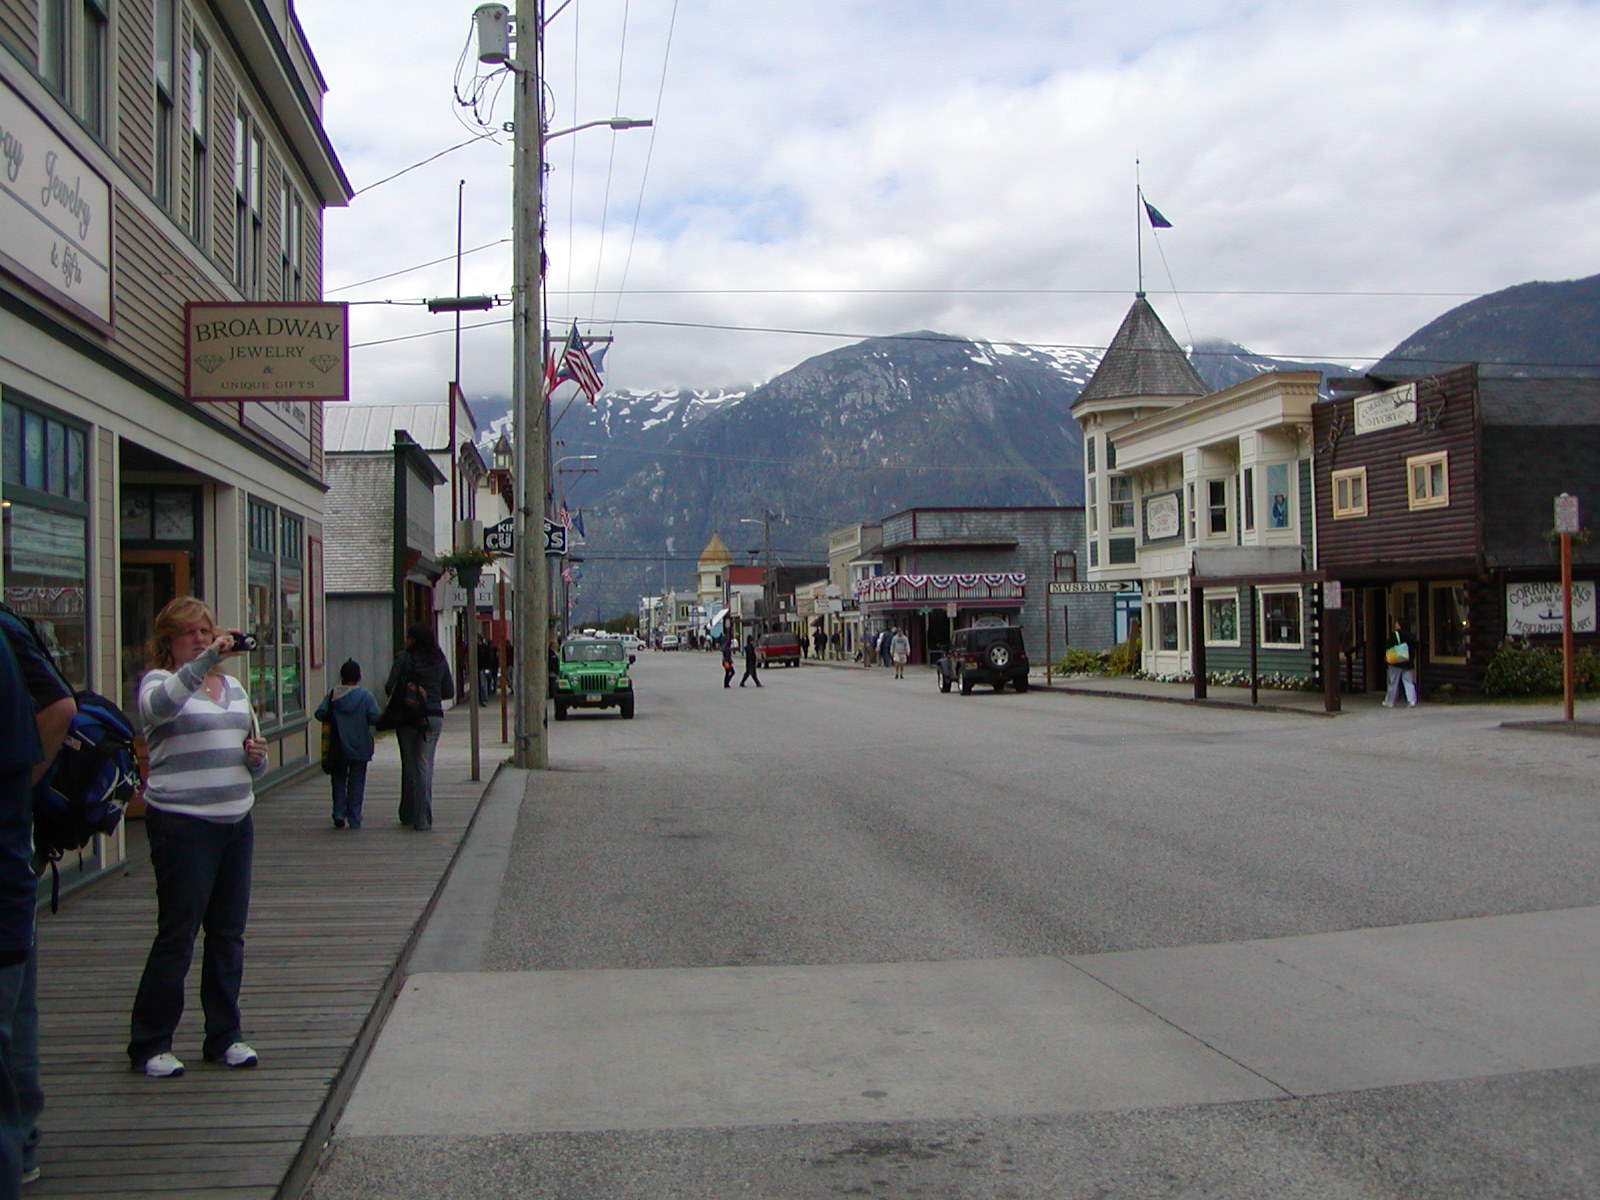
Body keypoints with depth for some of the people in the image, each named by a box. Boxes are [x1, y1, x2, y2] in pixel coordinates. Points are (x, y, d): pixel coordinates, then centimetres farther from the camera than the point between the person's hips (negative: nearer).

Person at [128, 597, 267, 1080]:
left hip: (236, 820, 6)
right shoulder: (159, 681, -1)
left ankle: (224, 1037, 21)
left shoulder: (233, 687, 18)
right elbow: (158, 704, -28)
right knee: (177, 935, -2)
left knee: (228, 933, 10)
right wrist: (205, 661, -36)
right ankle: (149, 1045, 11)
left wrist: (256, 756, 2)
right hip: (182, 822, -6)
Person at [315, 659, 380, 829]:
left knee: (338, 780, 15)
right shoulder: (366, 696, -7)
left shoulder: (333, 695, -3)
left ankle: (339, 814, 7)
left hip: (338, 747, 1)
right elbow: (375, 718, -13)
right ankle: (354, 819, 5)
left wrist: (333, 720, 9)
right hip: (360, 748, -1)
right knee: (356, 783, 5)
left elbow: (320, 713, -10)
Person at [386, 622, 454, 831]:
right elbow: (449, 692, 9)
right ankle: (423, 819, -3)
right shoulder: (440, 661, 6)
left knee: (409, 765, 10)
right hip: (434, 716, 2)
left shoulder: (403, 658, -5)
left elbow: (390, 688, -8)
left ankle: (408, 815, 20)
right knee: (425, 765, 4)